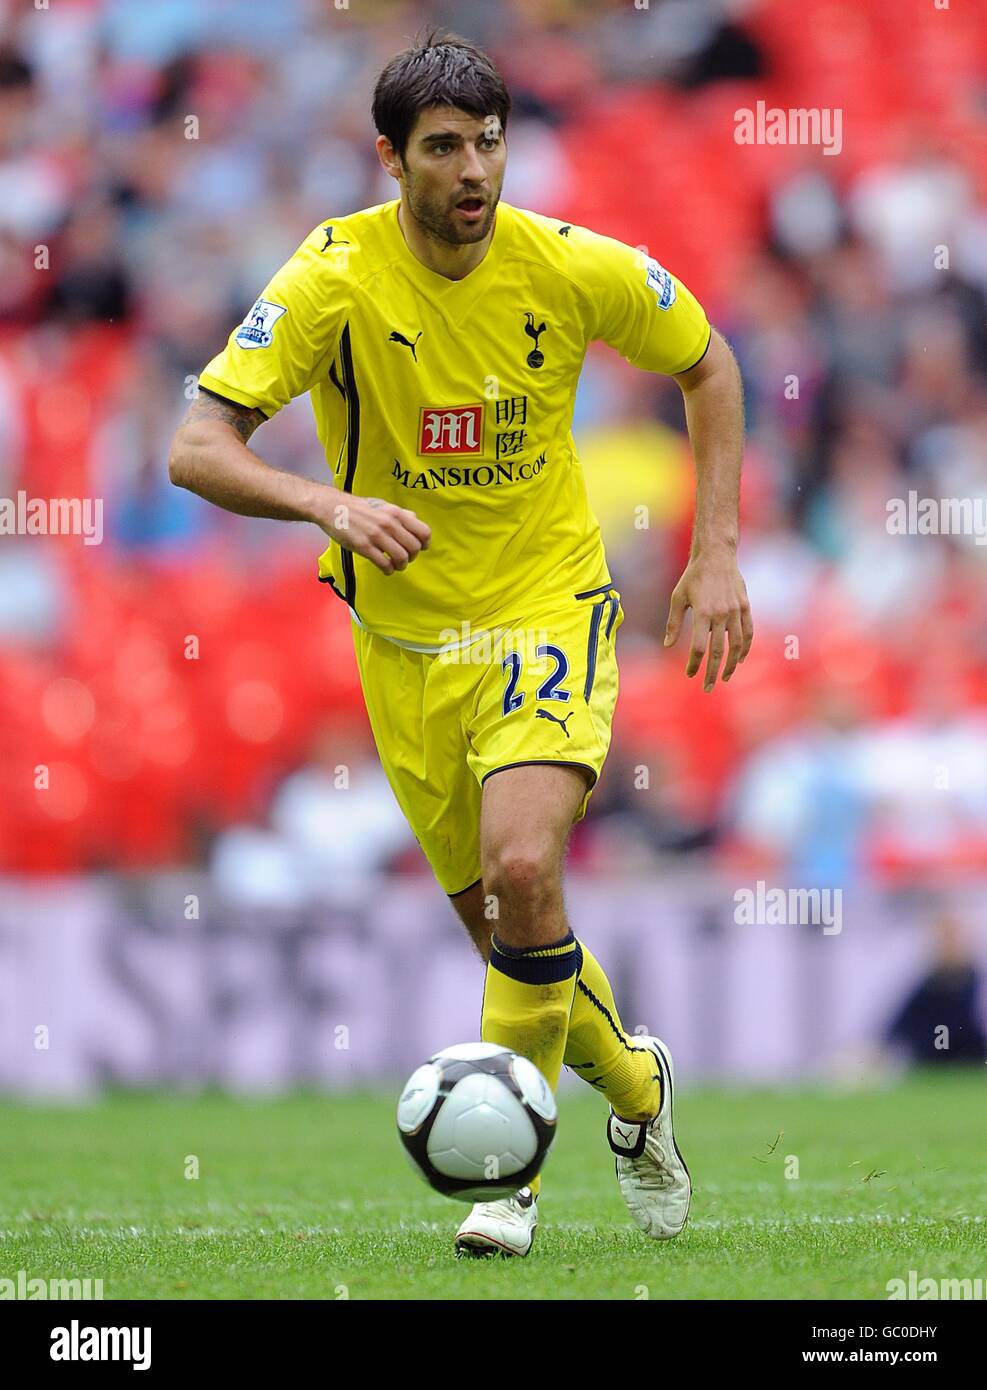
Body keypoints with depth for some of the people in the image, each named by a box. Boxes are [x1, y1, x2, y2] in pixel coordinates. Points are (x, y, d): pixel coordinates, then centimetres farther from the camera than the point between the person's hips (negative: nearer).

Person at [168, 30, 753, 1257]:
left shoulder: (572, 270, -12)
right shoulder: (333, 280, -16)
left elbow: (707, 364, 7)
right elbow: (198, 450, -22)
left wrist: (717, 554, 0)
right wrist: (327, 504, -41)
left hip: (548, 613, -1)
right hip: (406, 640, 2)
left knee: (522, 873, -25)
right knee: (500, 925, 10)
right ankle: (634, 1087, 41)